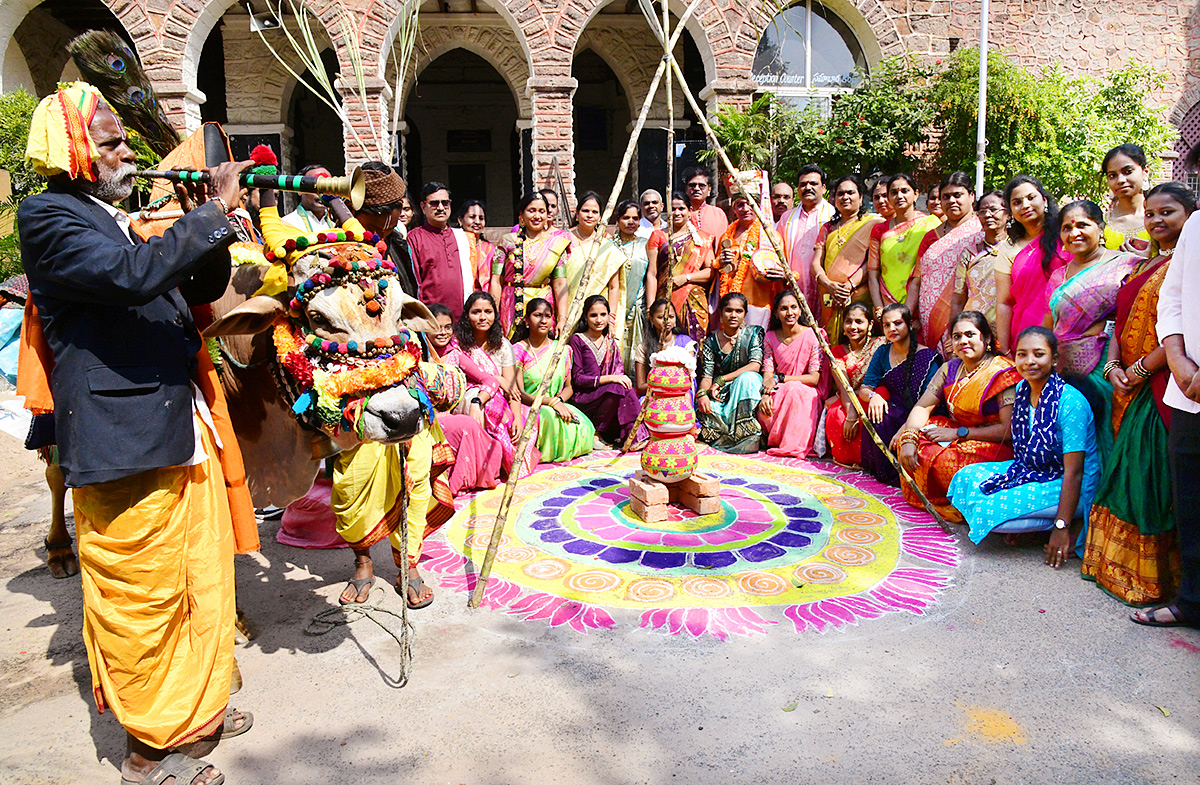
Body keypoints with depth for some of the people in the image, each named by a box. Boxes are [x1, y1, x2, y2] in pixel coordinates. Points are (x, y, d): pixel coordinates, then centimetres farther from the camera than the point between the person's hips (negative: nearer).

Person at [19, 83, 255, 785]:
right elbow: (133, 275, -28)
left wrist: (210, 218, 2)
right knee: (142, 598, 3)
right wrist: (213, 214, -21)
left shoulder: (119, 225, 17)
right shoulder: (49, 217, -10)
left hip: (184, 432, 9)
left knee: (202, 577, 18)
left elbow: (203, 288, 18)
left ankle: (197, 705, 37)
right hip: (124, 442, -9)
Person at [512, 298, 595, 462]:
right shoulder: (518, 350, -4)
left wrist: (560, 400, -12)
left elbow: (568, 387, 13)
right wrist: (552, 401, -25)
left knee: (581, 425, -27)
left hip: (558, 405, 4)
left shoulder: (562, 350, 10)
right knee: (550, 417, -37)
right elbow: (520, 394, -11)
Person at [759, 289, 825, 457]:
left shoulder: (812, 335, -9)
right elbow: (767, 371, -1)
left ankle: (793, 445, -23)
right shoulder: (771, 337, 4)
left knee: (794, 389, -37)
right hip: (778, 392, 3)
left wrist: (780, 378, -18)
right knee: (764, 408, -30)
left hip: (806, 394, -3)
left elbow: (814, 378, -12)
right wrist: (766, 393, -23)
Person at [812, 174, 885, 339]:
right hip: (830, 301, 4)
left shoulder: (873, 223, 6)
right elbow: (816, 263, 9)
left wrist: (850, 285, -17)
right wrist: (829, 285, -10)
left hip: (860, 296, -4)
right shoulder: (828, 227, 19)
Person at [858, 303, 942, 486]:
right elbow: (864, 388, 2)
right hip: (893, 413, 4)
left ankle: (893, 473, -12)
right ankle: (883, 470, -13)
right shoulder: (882, 353, 6)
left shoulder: (927, 357, -10)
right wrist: (873, 396, -22)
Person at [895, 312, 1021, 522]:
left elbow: (1010, 430, -23)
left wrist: (958, 433, -22)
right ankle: (925, 498, 7)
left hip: (994, 445, -7)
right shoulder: (950, 369, 3)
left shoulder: (1004, 374, -18)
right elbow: (922, 407, 2)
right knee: (907, 438, -8)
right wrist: (909, 438, -18)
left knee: (945, 460, -32)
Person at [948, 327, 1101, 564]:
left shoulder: (1070, 402, -23)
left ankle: (1074, 523, -5)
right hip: (1032, 472, 8)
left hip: (1068, 487, -8)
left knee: (990, 509, -21)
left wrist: (1061, 527, -25)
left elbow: (1074, 471, -24)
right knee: (967, 478, -3)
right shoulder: (1022, 389, 0)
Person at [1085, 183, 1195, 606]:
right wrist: (1113, 367, -1)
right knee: (1127, 479, 12)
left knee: (1154, 485, -3)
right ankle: (1122, 570, 23)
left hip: (1162, 388, -8)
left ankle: (1155, 580, 9)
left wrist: (1141, 369, -16)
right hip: (1131, 392, 8)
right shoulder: (1144, 266, 19)